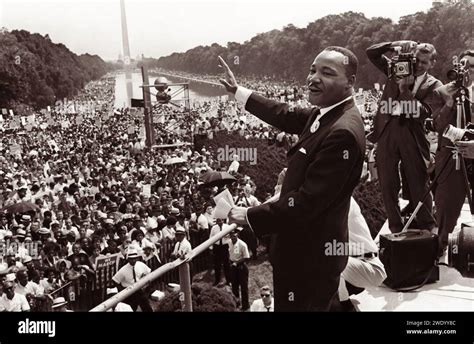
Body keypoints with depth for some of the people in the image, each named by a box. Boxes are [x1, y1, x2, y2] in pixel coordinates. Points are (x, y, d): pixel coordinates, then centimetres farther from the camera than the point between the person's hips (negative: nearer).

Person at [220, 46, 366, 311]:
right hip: (312, 245, 9)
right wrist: (238, 90, 24)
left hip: (309, 255, -9)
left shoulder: (343, 132, -29)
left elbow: (307, 202, -30)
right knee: (323, 304, 26)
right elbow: (286, 116, 18)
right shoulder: (325, 114, 2)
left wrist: (251, 216, -19)